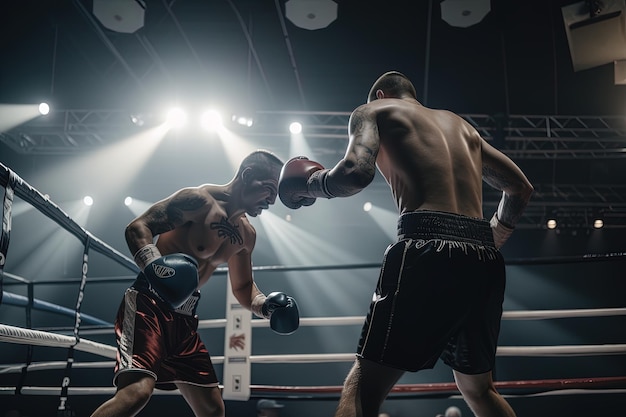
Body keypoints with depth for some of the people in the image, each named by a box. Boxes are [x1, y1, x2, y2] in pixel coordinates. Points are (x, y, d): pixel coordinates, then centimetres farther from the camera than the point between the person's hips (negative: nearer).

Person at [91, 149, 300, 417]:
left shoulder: (246, 235, 14)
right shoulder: (200, 199, -11)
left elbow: (243, 288, 24)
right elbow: (137, 227, -17)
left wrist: (265, 305, 3)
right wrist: (153, 265, -35)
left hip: (184, 317, 9)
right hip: (149, 302, -8)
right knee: (137, 391, -29)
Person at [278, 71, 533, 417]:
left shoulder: (373, 110, 13)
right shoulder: (460, 124, 31)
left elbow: (356, 172, -8)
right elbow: (520, 187, 28)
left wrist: (308, 183, 11)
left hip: (428, 248, -6)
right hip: (483, 260, 6)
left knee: (364, 384, -1)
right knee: (478, 389, 23)